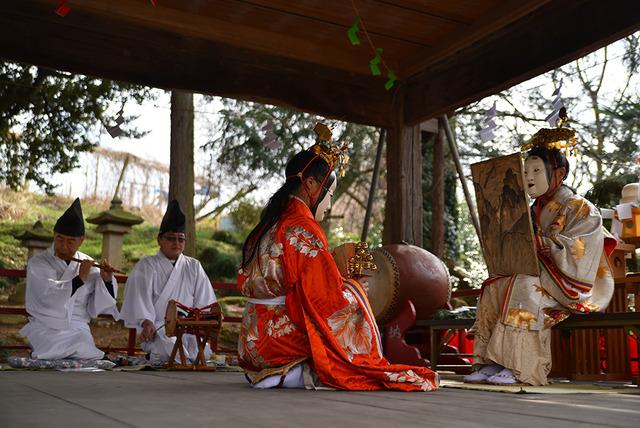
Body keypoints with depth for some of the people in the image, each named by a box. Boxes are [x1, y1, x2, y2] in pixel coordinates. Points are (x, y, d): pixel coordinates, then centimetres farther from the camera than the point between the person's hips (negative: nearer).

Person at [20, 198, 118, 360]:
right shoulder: (37, 264, -2)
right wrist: (80, 279, -16)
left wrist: (106, 281, -11)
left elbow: (97, 308, 3)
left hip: (78, 332, 2)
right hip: (46, 332, -2)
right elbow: (50, 296, -20)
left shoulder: (88, 265, 6)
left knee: (90, 359, -21)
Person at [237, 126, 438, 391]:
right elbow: (328, 297, -17)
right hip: (285, 336, -8)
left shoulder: (268, 225, 10)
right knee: (351, 294, 6)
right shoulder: (303, 228, -16)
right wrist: (352, 288, 6)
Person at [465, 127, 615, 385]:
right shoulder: (534, 211, 16)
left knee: (526, 285, -33)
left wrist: (538, 239, -22)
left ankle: (518, 368, -36)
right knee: (495, 287, -16)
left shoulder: (581, 209, -5)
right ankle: (491, 362, -25)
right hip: (535, 276, 7)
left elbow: (573, 255, -18)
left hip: (570, 285, -7)